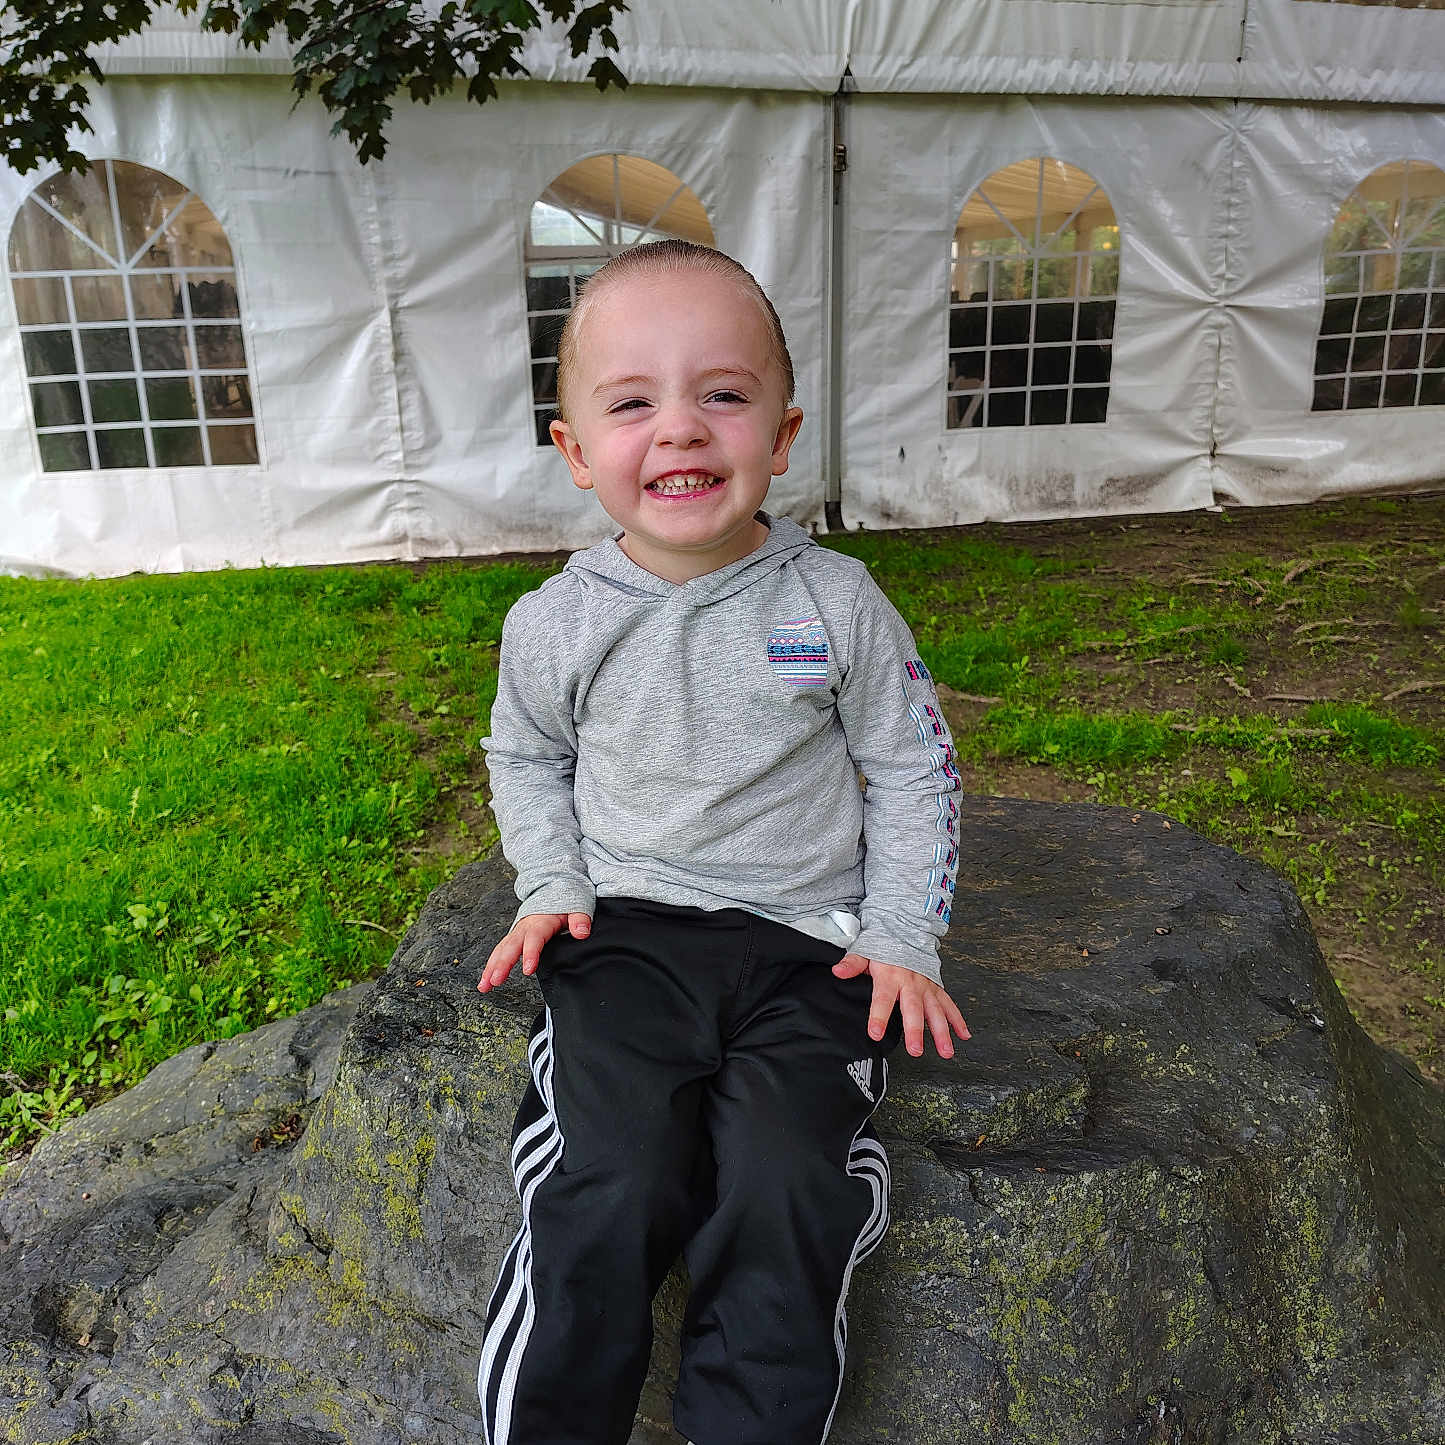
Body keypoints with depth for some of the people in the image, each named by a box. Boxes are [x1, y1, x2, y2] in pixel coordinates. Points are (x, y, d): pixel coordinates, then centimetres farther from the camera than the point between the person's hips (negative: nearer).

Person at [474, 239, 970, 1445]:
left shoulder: (840, 602, -2)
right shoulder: (555, 624, 0)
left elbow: (913, 771, 6)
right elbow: (524, 757, 18)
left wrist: (904, 935, 0)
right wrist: (551, 883, 4)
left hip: (805, 941, 0)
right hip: (626, 935, 1)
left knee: (785, 1201, -18)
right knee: (606, 1198, -19)